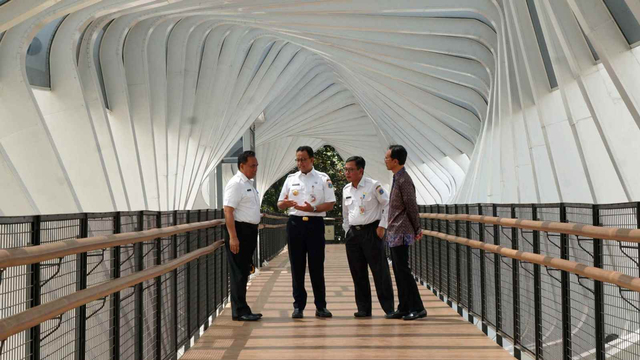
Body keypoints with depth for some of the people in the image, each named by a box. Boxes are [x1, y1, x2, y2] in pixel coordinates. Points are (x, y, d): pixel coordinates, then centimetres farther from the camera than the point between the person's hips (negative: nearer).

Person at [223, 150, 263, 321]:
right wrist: (233, 237, -25)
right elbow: (228, 211, -20)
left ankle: (242, 310, 21)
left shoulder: (249, 184, 17)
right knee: (238, 273, -3)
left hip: (250, 231, 9)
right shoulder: (236, 184, -13)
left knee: (244, 272, 13)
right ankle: (239, 311, 3)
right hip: (240, 230, -9)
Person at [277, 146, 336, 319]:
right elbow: (280, 204, 12)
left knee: (317, 266, 2)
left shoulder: (323, 179, 3)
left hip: (315, 223, -2)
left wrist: (312, 209, -17)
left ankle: (321, 306, 11)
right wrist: (284, 203, -12)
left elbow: (330, 203, -2)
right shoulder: (291, 179, 11)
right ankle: (298, 306, 13)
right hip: (295, 223, 2)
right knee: (297, 267, 5)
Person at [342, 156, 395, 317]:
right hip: (353, 233, 6)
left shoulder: (373, 186, -7)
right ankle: (363, 308, 15)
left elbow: (388, 204, -5)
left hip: (371, 231, -6)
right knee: (358, 273, 7)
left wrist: (382, 226, -9)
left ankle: (389, 308, 5)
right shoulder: (346, 190, 11)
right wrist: (347, 231, 14)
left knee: (380, 271, -3)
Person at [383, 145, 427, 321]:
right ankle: (403, 308, 19)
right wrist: (416, 229, 16)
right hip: (394, 233, 10)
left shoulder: (404, 180, -16)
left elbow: (411, 207, -15)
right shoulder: (397, 178, 14)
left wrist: (416, 230, -6)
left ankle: (417, 308, 2)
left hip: (401, 233, -10)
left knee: (403, 270, -6)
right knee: (398, 272, 12)